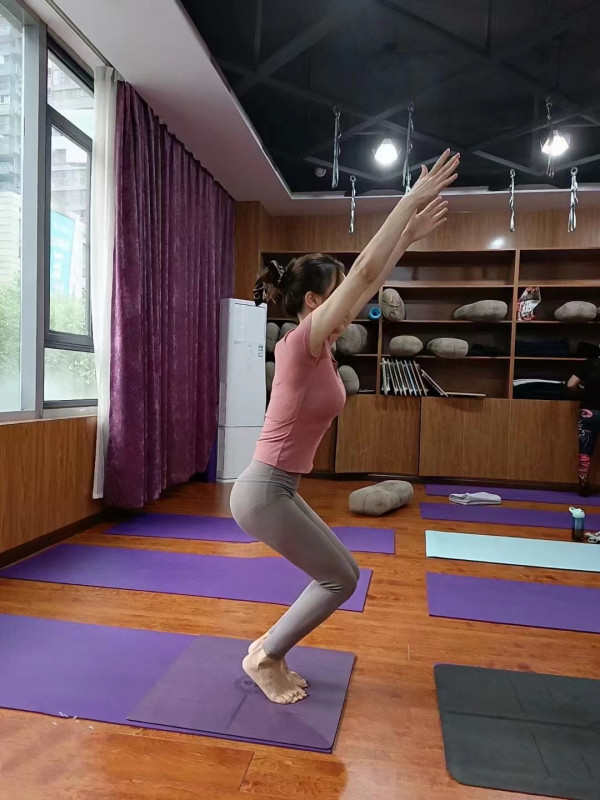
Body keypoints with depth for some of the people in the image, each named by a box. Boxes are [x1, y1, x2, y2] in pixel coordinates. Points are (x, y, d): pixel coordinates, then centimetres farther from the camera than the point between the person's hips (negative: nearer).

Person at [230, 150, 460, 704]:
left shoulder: (313, 345, 8)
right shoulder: (304, 341, -17)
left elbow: (368, 285, 13)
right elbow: (364, 273, -21)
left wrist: (409, 235, 15)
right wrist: (411, 200, -15)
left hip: (278, 489, 9)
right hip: (264, 492, -9)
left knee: (338, 575, 17)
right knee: (341, 579, 4)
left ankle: (268, 651, 29)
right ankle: (265, 657, 19)